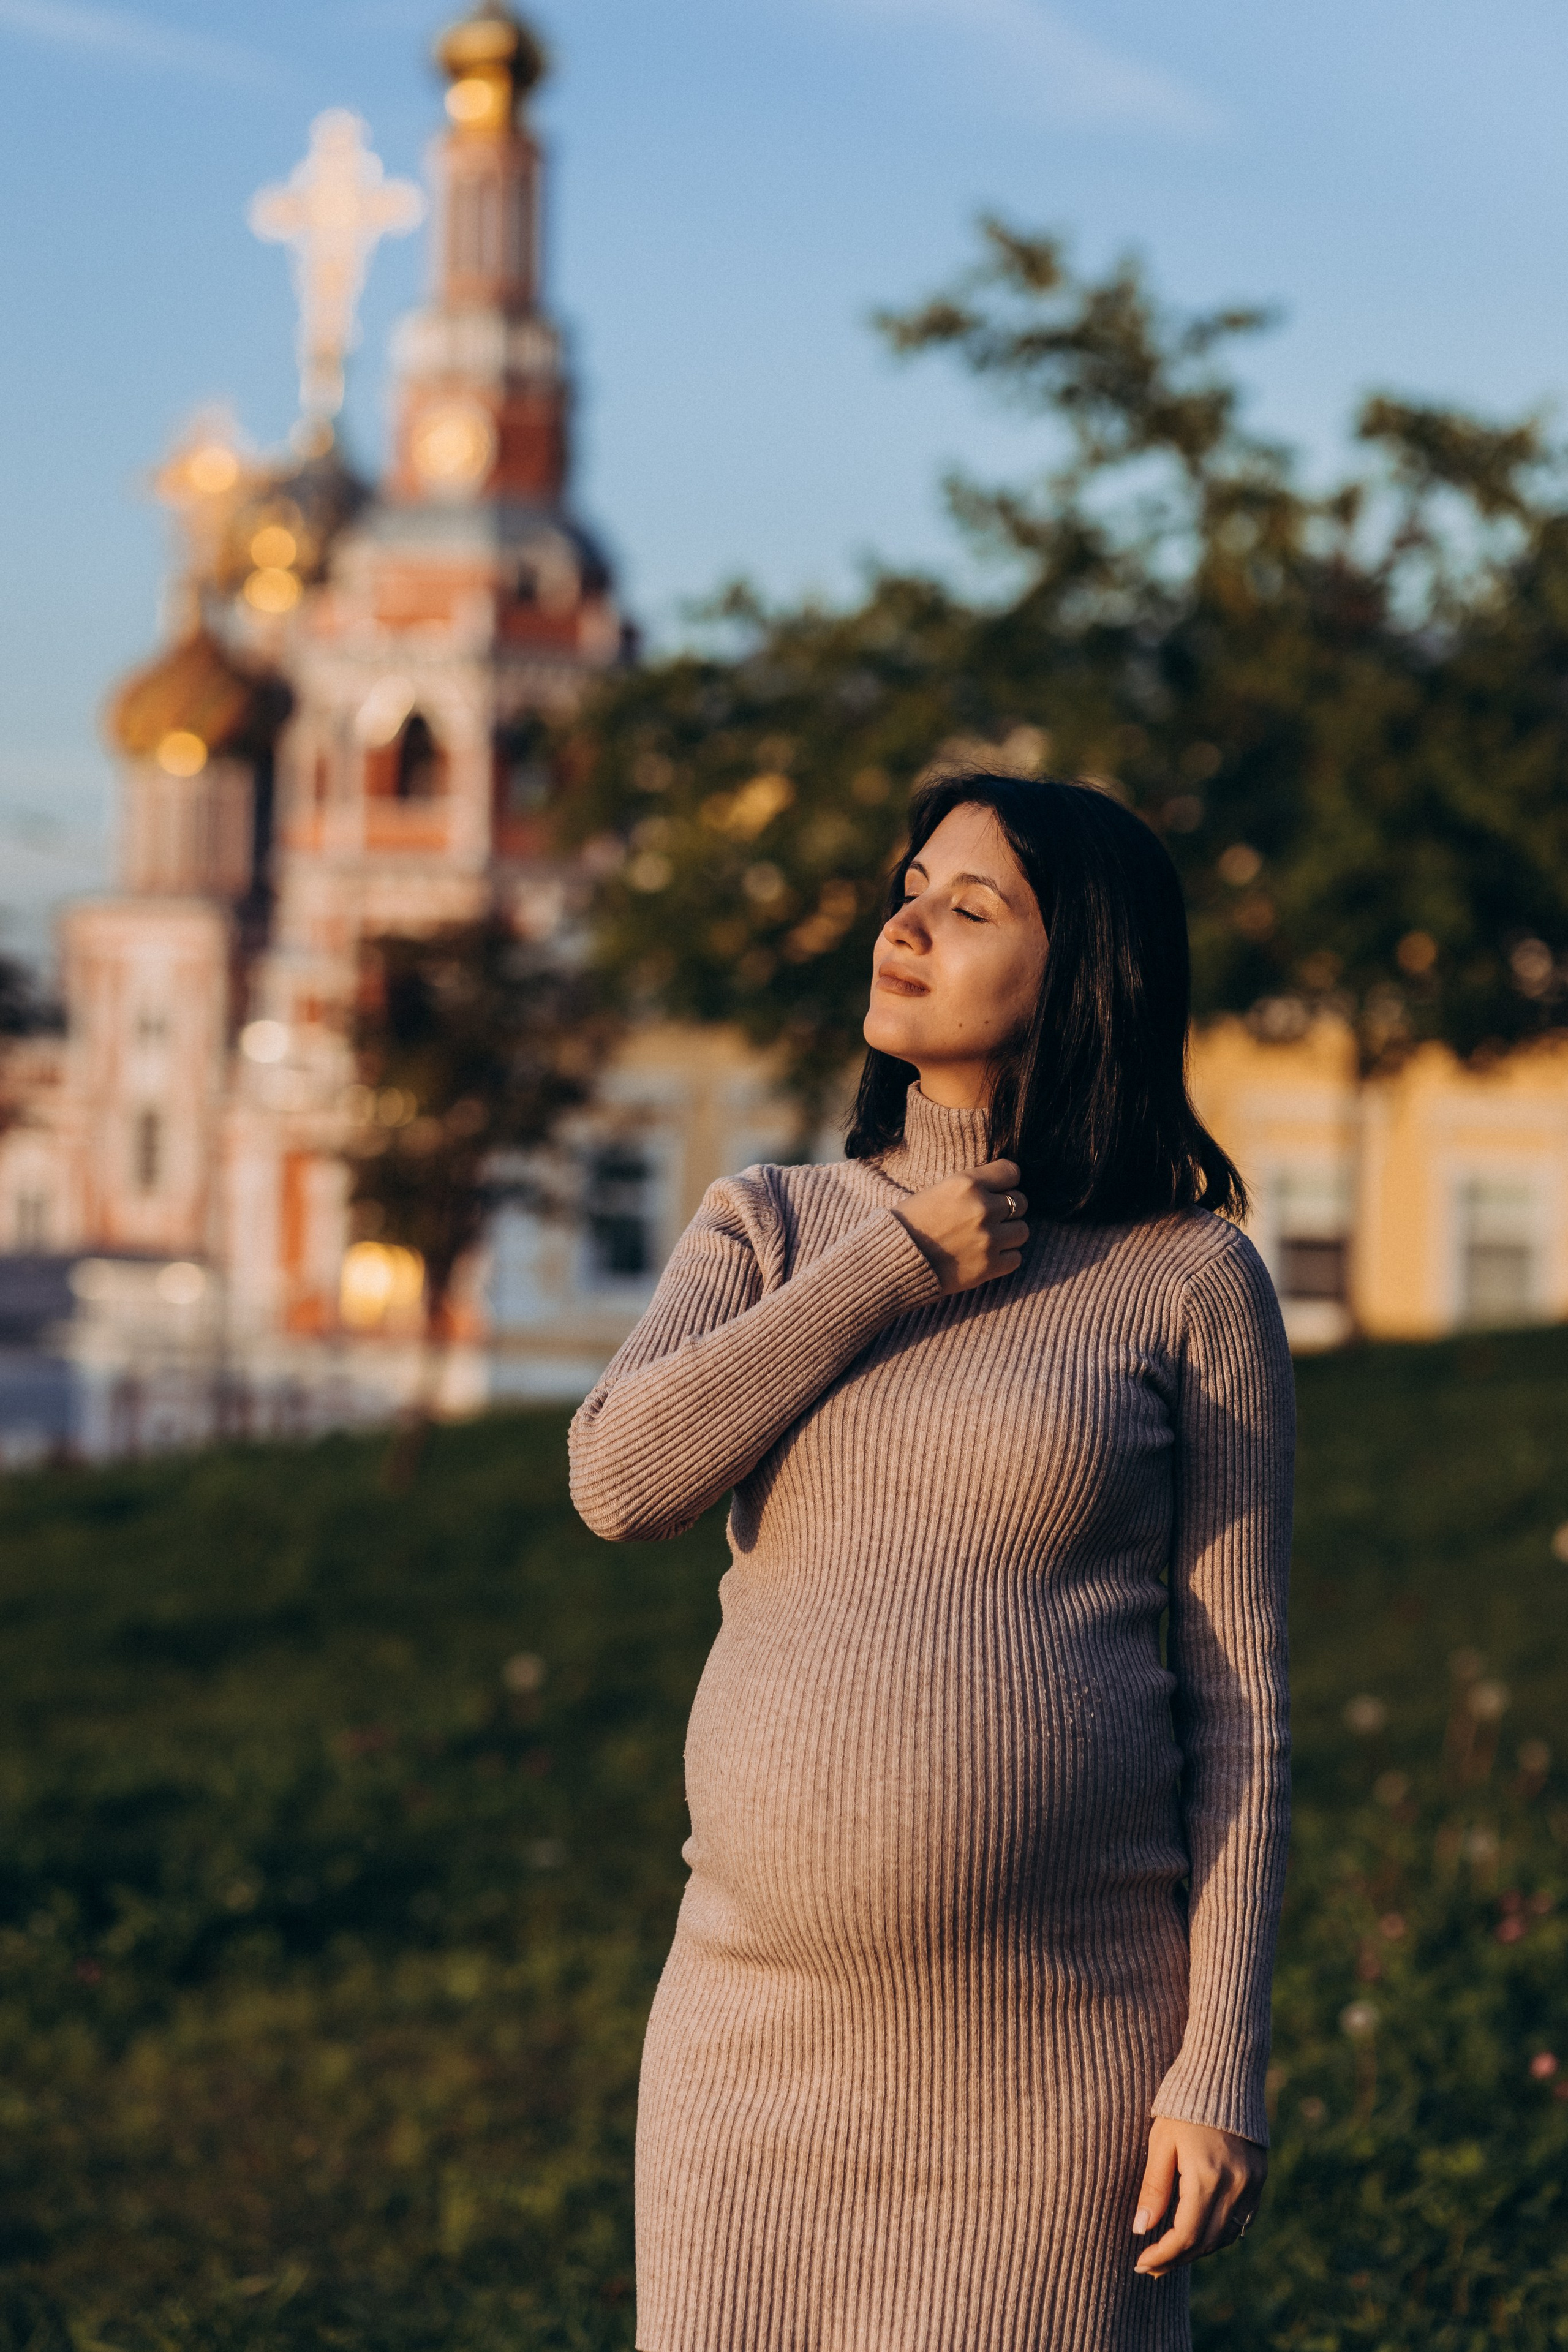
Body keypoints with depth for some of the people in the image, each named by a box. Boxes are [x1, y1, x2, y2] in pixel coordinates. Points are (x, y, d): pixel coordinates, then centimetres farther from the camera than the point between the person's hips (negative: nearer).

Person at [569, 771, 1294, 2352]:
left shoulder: (1191, 1280, -1)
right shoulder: (765, 1231, 8)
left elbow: (1236, 1696, -2)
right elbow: (618, 1479, -10)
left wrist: (1223, 2074, -8)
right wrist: (897, 1269, -9)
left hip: (1058, 2057, -3)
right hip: (763, 2031, 3)